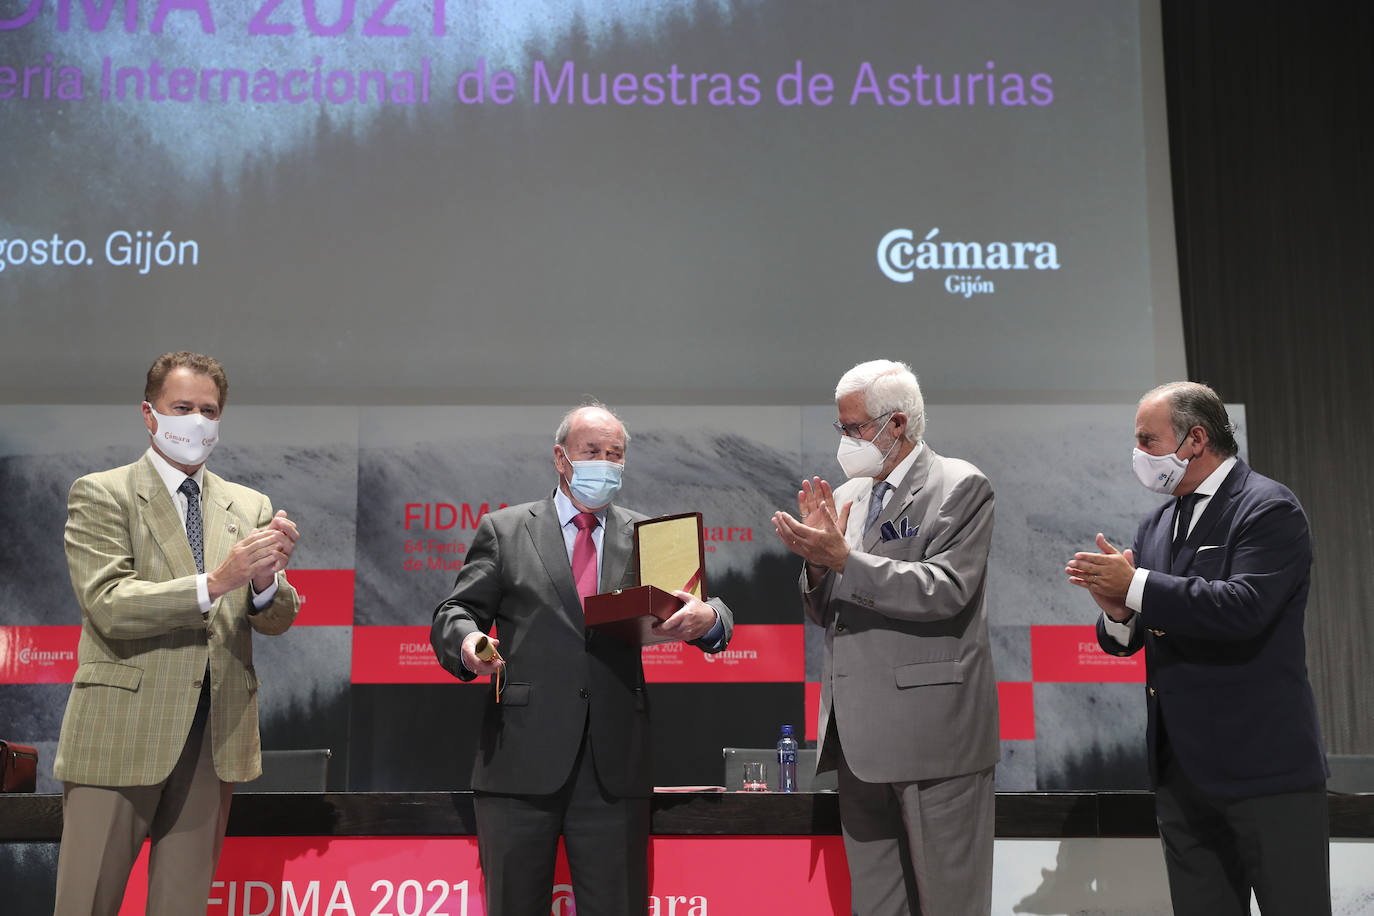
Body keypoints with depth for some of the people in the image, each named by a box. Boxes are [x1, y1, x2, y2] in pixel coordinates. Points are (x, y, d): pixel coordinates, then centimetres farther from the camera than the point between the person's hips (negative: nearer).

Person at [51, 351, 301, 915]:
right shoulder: (101, 495, 0)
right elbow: (107, 605, -13)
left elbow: (277, 620, 6)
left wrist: (265, 583, -18)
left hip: (216, 736, 4)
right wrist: (214, 582, -26)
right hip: (121, 734, -4)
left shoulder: (251, 506, 13)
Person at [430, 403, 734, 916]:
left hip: (615, 765, 1)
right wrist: (467, 643, -16)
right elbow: (455, 615, 7)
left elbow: (703, 612, 7)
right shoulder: (503, 531, 10)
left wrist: (709, 619, -18)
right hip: (522, 762, -1)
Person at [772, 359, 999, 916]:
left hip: (933, 729, -7)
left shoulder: (960, 487, -4)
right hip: (861, 740, 7)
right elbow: (825, 613, 15)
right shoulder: (844, 498, 15)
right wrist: (816, 561, -6)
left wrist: (843, 558, -22)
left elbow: (943, 591, -17)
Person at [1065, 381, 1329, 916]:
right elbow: (1125, 641, 12)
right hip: (1183, 770, 7)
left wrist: (1136, 586, -21)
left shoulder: (1269, 509, -9)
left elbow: (1243, 607, -26)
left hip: (1266, 768, -7)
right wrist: (1117, 610, -11)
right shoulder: (1156, 525, 14)